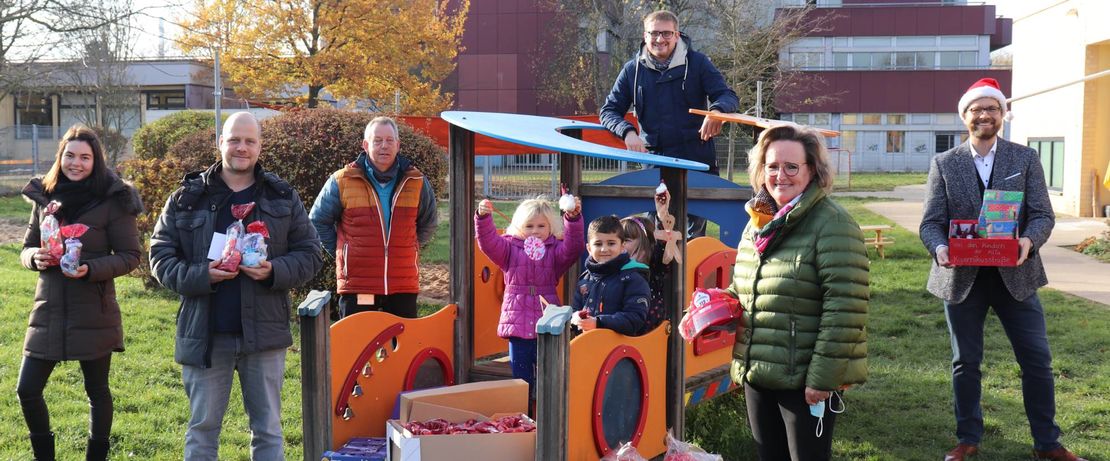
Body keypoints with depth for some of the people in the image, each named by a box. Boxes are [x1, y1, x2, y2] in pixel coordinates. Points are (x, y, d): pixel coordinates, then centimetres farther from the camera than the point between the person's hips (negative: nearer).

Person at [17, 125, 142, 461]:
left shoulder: (113, 200, -7)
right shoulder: (45, 196, 6)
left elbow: (130, 255, -7)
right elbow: (27, 248, 14)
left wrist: (91, 269, -22)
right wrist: (35, 257, -9)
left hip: (94, 313, -4)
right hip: (49, 310, 4)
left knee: (97, 391, 10)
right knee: (27, 390, 5)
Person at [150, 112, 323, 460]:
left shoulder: (283, 197, 6)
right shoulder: (187, 197, 4)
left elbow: (310, 255, 5)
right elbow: (160, 255, 3)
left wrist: (274, 272, -14)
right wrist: (199, 276, -14)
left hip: (264, 333, 0)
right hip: (205, 334, 0)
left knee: (268, 430, 10)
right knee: (202, 428, 10)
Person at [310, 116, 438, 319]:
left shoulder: (416, 182, 6)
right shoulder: (342, 181, -2)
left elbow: (428, 223, 23)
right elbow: (318, 222, 10)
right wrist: (341, 252, 7)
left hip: (404, 286, 3)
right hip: (357, 287, -2)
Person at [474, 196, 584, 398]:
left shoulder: (555, 250, 4)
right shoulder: (510, 247, 5)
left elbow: (573, 246, -14)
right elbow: (488, 242, -8)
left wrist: (574, 217, -29)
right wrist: (483, 217, -26)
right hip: (518, 324, 1)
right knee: (520, 376, 10)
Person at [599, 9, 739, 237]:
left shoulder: (697, 63, 1)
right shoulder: (633, 70, 5)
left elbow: (728, 96, -2)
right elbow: (609, 111, 5)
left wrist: (716, 110, -27)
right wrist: (628, 131, -17)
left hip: (697, 161, -1)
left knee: (694, 233, 5)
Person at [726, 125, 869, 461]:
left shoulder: (831, 223, -13)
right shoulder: (759, 221, 11)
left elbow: (845, 308, -19)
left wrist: (824, 377, -20)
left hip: (804, 379, -7)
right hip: (757, 374, 7)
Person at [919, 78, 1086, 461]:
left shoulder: (1026, 158, 3)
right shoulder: (944, 164, 2)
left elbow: (1043, 214, -3)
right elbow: (931, 222, -4)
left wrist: (1029, 241, -25)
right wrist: (940, 249, -26)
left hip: (1015, 274, 0)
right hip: (961, 275, 0)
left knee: (1037, 360, 5)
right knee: (965, 362, 10)